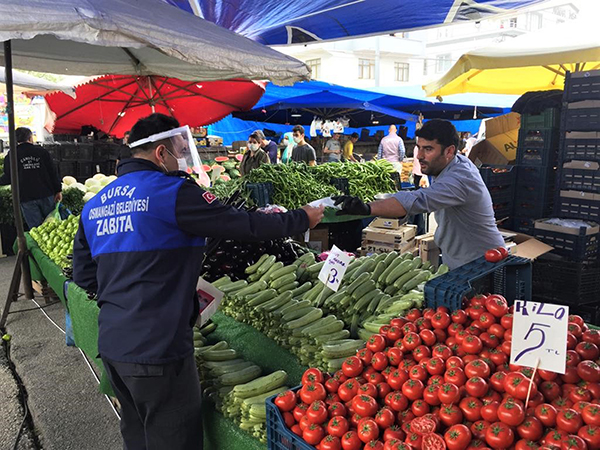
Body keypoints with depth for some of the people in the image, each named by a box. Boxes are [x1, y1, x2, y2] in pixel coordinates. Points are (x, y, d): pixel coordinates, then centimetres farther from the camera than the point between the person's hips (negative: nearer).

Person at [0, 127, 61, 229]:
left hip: (26, 198, -1)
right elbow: (53, 172, 1)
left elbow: (8, 177, 0)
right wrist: (58, 190, 7)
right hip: (46, 194, 1)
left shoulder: (12, 155, -1)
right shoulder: (42, 151, 2)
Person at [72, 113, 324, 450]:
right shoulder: (172, 192, -15)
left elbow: (83, 276, 12)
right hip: (157, 347, -8)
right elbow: (242, 224, -12)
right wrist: (302, 219, 1)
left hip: (111, 345, 8)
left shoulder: (95, 204, 8)